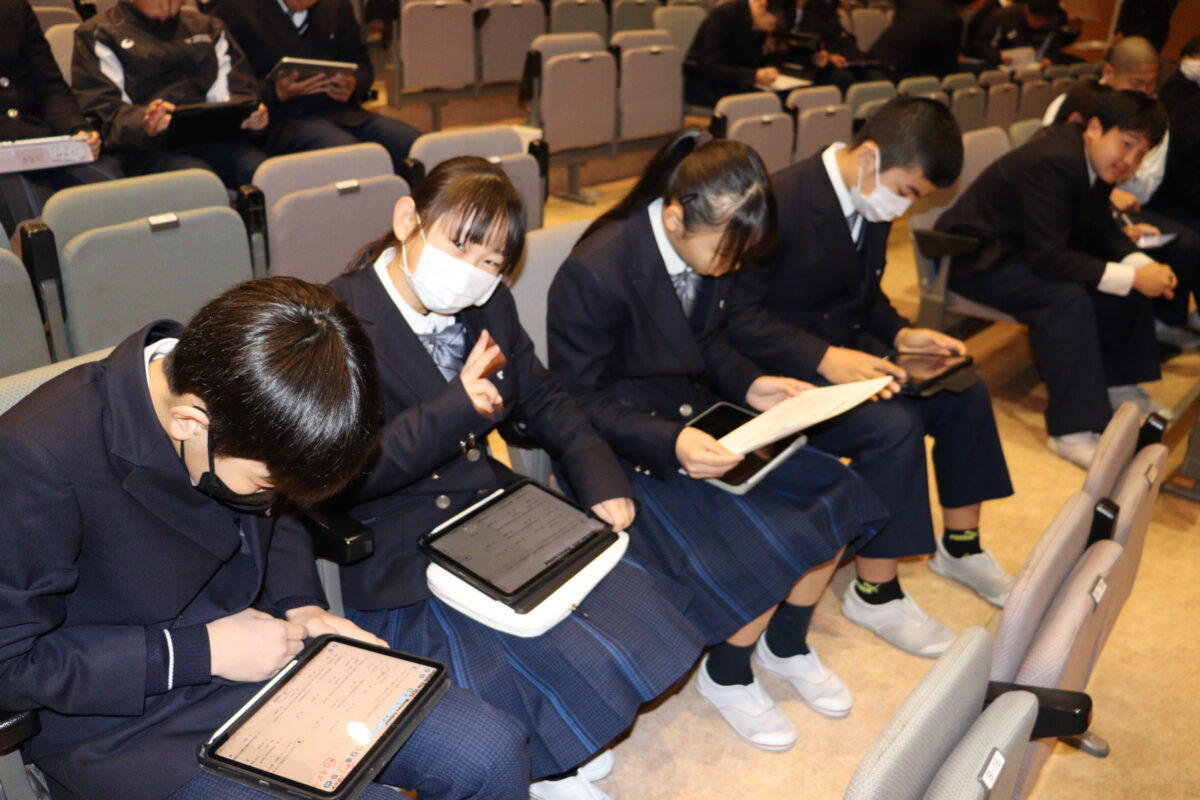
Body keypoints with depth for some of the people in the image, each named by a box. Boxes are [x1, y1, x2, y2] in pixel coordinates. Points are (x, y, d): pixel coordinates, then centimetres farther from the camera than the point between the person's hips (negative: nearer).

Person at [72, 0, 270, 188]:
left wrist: (250, 113, -9)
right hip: (151, 149, -3)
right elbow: (102, 110, 0)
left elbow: (238, 90, 17)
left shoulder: (207, 27, 27)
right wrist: (144, 123, -23)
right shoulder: (97, 35, 13)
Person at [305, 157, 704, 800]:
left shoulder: (489, 307, 4)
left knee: (630, 604, -6)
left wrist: (601, 480, -1)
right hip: (399, 554, -7)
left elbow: (543, 401, 14)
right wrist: (453, 409, -32)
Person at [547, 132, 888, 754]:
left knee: (832, 495, -3)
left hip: (696, 417, 8)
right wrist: (668, 442, -33)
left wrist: (749, 384, -7)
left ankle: (786, 644, 23)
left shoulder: (712, 248, -4)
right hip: (629, 448, -7)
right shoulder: (594, 274, -26)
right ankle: (726, 676, 13)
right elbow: (577, 400, -19)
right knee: (760, 550, -20)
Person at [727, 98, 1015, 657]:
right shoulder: (781, 203, -23)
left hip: (845, 350, 9)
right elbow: (739, 316, -25)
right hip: (783, 371, -9)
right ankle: (874, 592, -9)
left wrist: (900, 334, -2)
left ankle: (960, 546, 19)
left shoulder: (873, 207, 4)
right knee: (894, 426, -27)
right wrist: (823, 358, -32)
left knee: (964, 393, 0)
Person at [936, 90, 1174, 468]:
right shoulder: (1051, 162, -30)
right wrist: (1131, 278, -31)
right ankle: (1073, 430, -26)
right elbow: (1048, 258, -33)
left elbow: (1100, 228, 8)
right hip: (977, 258, -10)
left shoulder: (1096, 161, -1)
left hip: (1033, 248, 10)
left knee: (1134, 276, 1)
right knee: (1067, 298, -32)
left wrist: (1143, 264, -11)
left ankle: (1118, 382, 16)